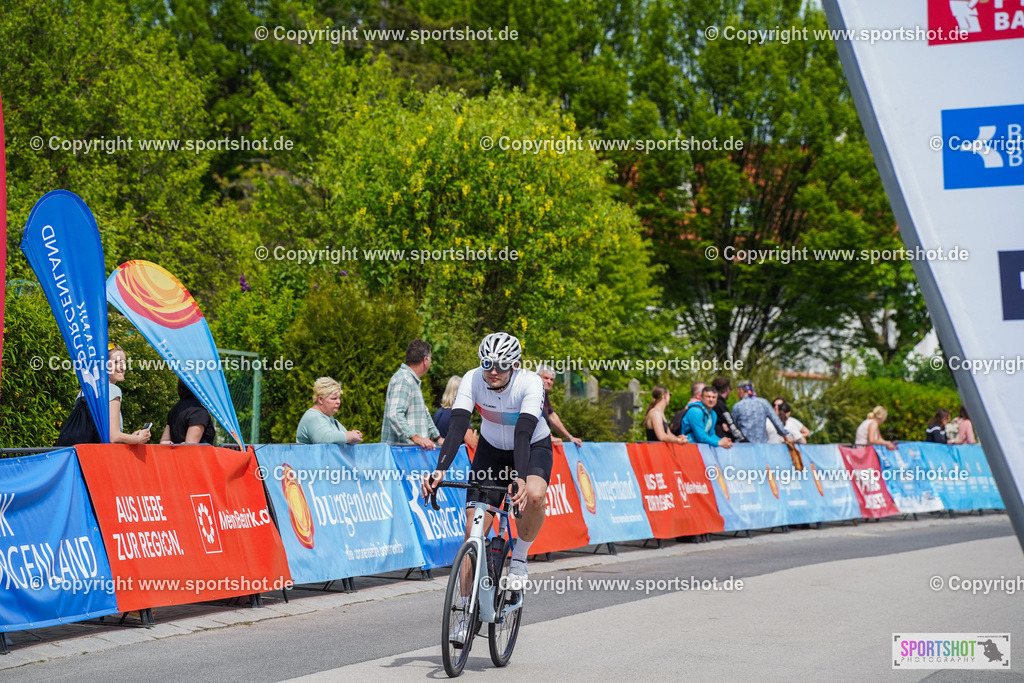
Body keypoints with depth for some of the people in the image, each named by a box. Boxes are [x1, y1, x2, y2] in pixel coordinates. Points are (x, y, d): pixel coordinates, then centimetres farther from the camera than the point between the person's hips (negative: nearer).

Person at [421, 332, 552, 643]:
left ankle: (519, 558, -8)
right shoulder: (472, 380, -23)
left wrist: (521, 479, -54)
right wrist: (440, 470, -46)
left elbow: (523, 433, -41)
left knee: (534, 495, -36)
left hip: (534, 447, -2)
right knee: (473, 528, -11)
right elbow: (457, 426, -32)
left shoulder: (530, 383, -30)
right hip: (491, 450, 2)